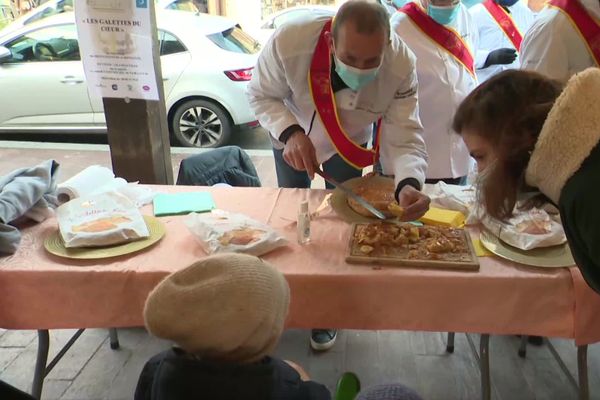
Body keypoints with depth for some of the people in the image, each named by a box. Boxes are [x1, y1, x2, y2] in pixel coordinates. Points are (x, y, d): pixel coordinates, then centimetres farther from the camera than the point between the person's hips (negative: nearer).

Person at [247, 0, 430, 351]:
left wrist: (408, 185, -55)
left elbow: (405, 137, -34)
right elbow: (262, 95, -23)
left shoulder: (402, 65, -37)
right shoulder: (288, 42, -40)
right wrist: (290, 133, -43)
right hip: (291, 135, 0)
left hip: (349, 145, 1)